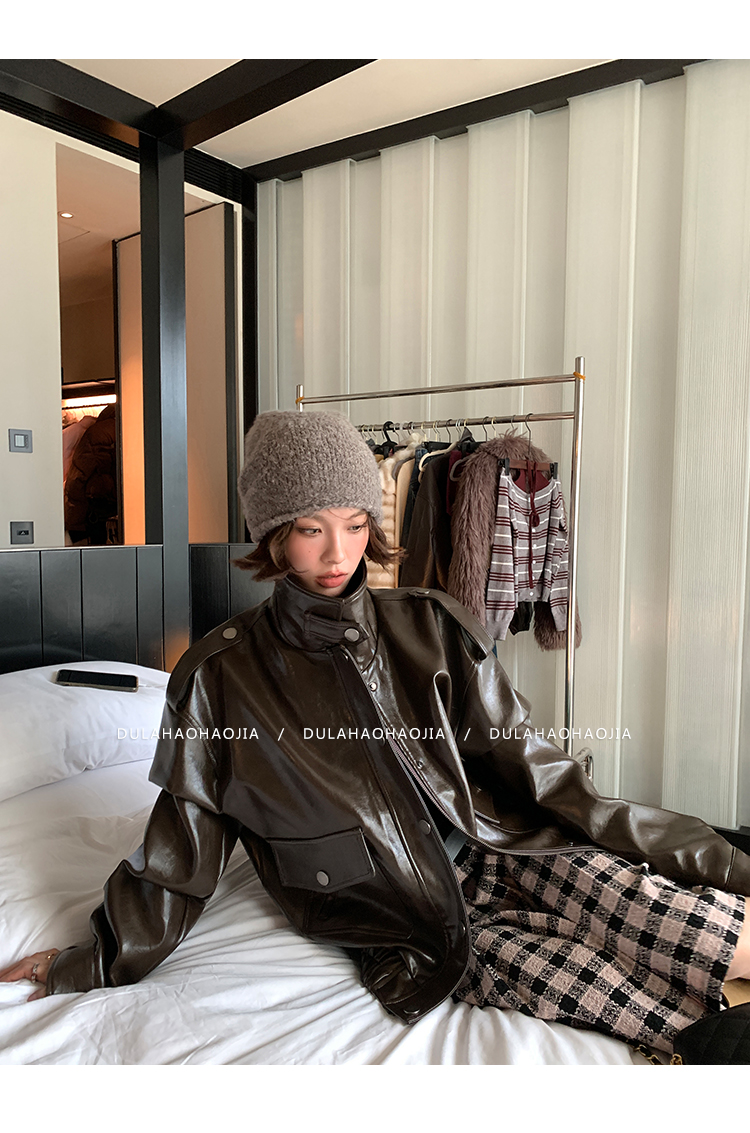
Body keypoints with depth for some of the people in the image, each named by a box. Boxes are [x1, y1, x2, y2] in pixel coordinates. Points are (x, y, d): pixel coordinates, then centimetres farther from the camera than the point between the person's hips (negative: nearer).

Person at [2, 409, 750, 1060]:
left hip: (496, 850, 3)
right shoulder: (220, 679, -6)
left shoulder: (430, 627, -1)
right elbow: (182, 846, 5)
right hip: (413, 929, -2)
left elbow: (529, 765, 0)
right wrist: (95, 964, 14)